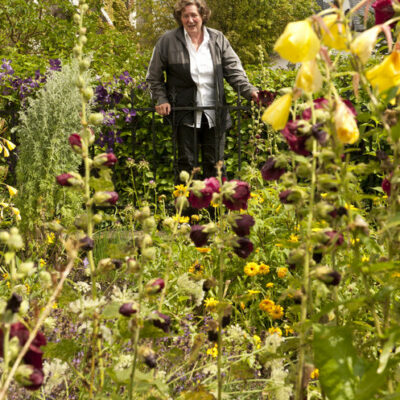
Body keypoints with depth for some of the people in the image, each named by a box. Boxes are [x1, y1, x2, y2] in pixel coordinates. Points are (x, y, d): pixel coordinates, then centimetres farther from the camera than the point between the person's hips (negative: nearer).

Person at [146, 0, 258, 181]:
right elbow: (154, 77, 8)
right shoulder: (168, 41, -1)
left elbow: (234, 70, 3)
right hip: (185, 113, -2)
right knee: (186, 163, 0)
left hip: (214, 114, 2)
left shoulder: (218, 39, 5)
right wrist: (161, 99, -4)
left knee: (214, 163, 7)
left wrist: (249, 90, -12)